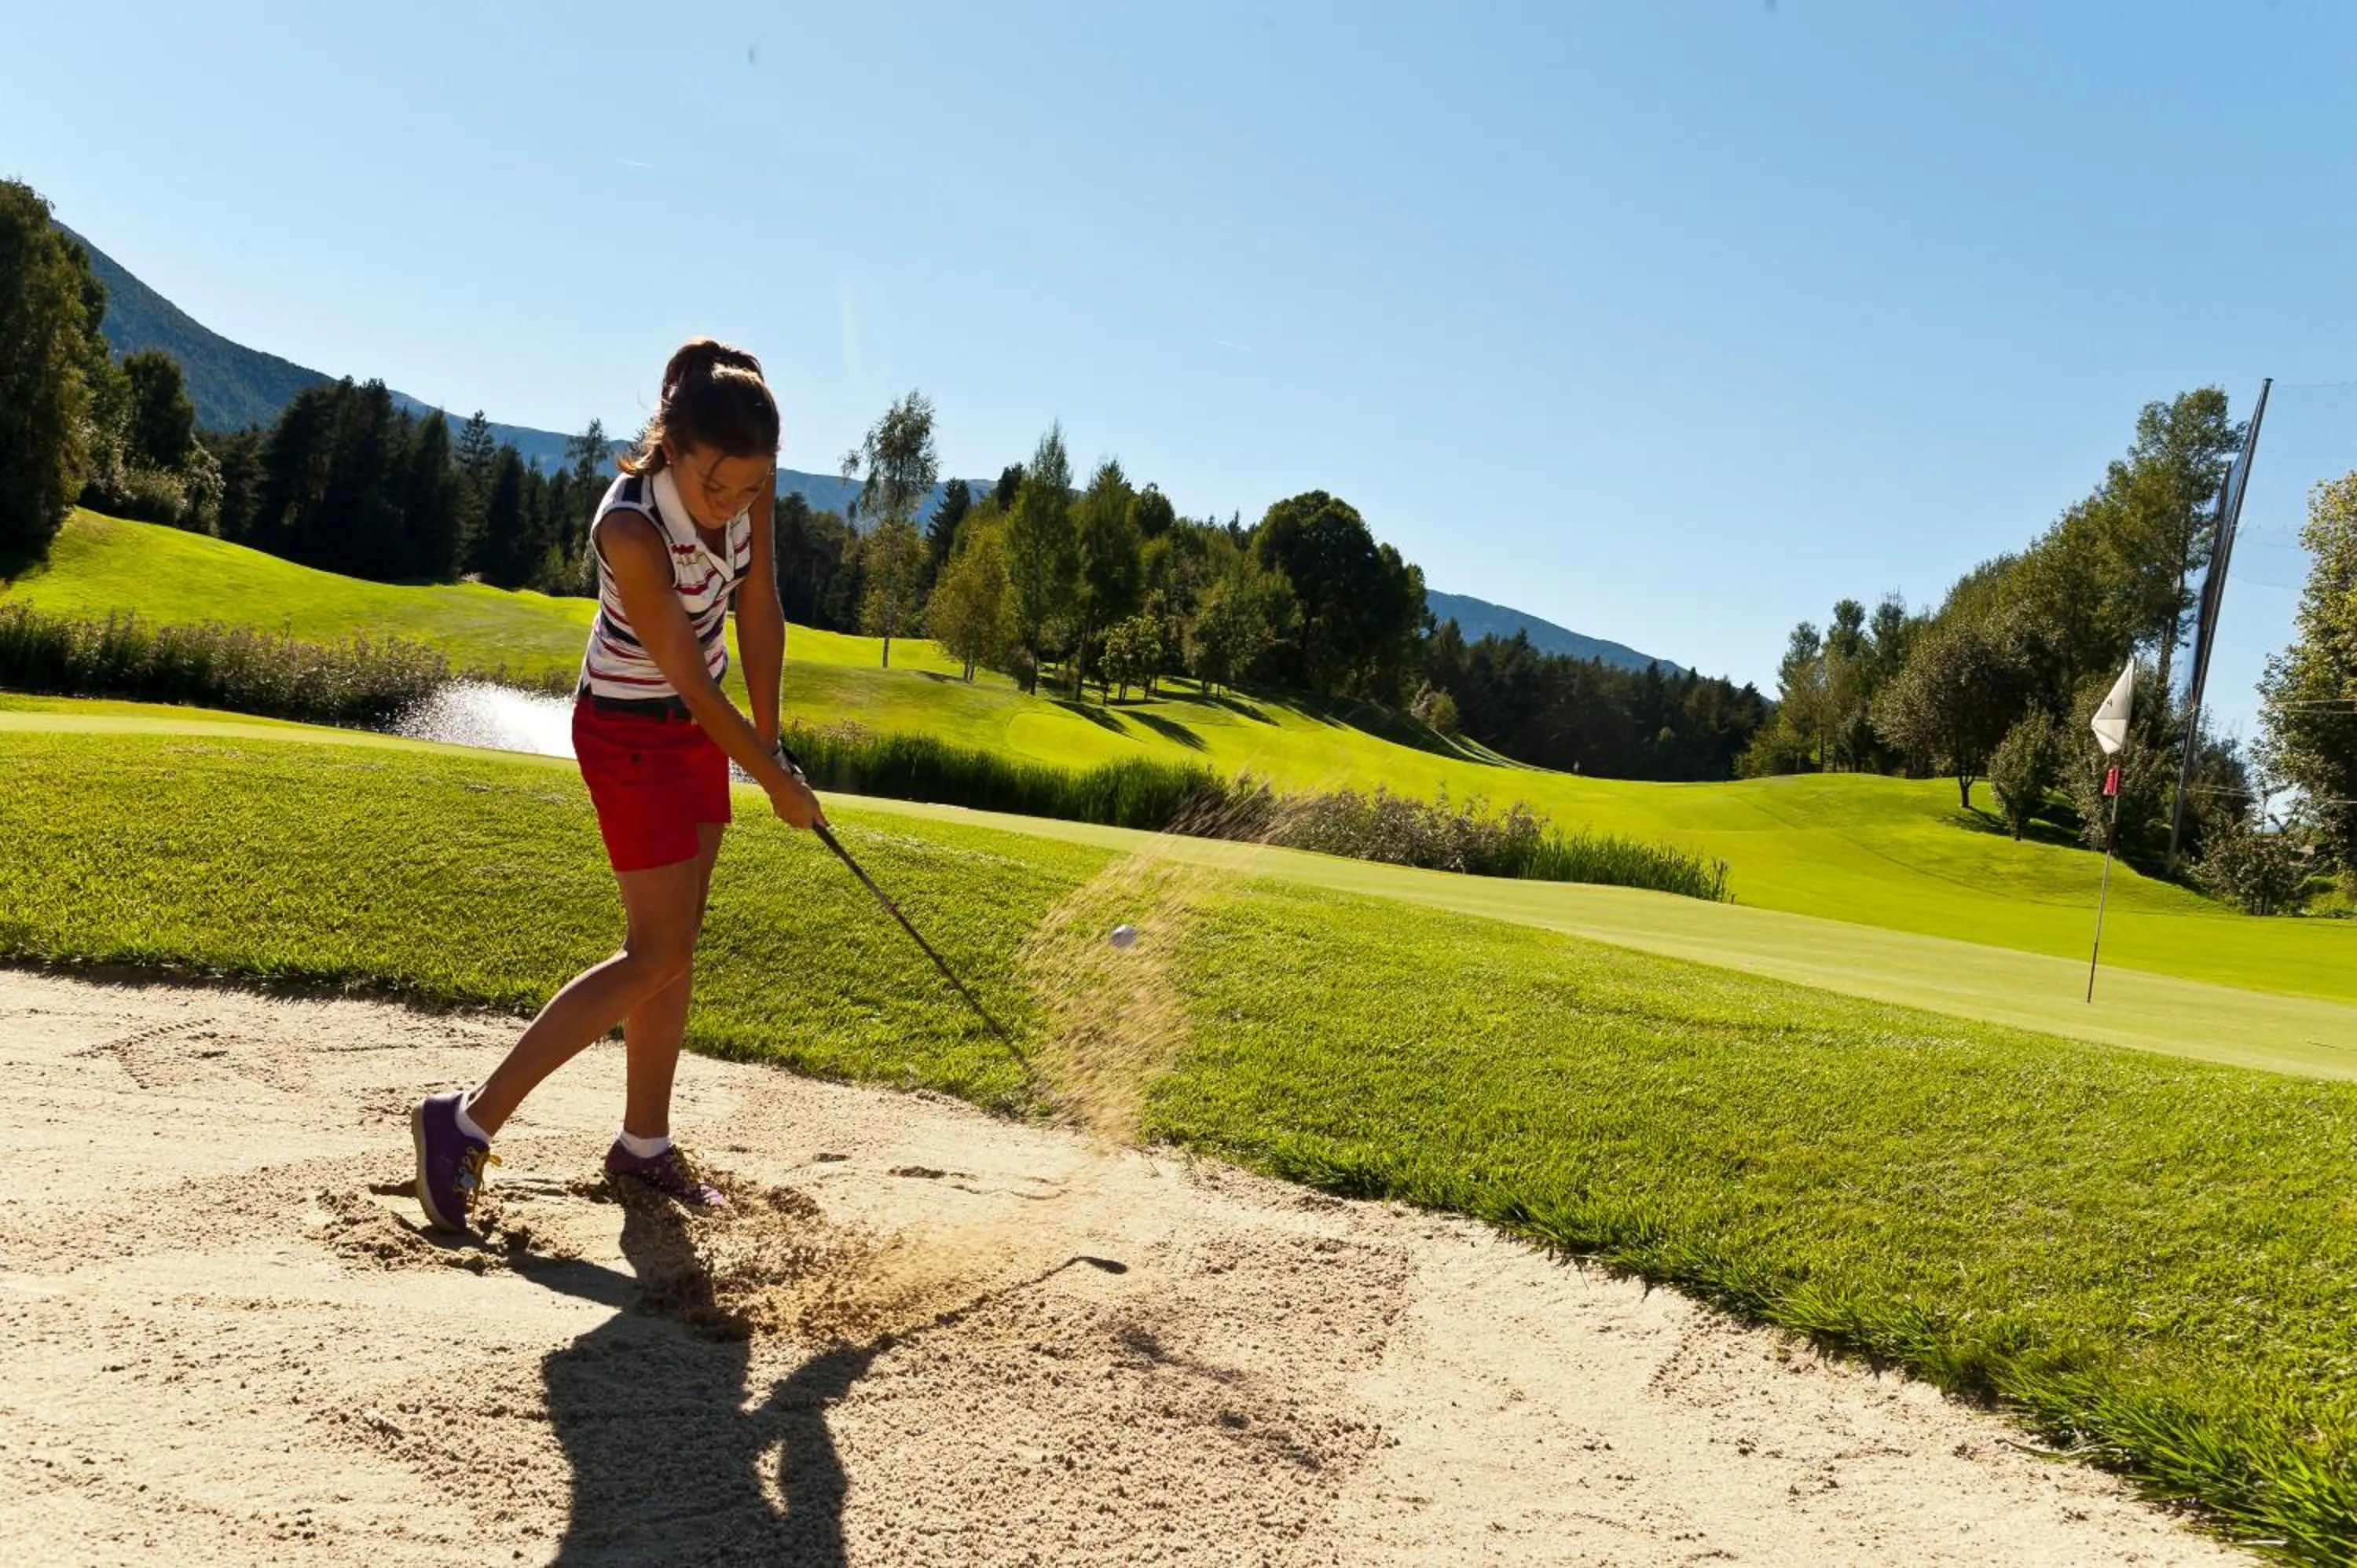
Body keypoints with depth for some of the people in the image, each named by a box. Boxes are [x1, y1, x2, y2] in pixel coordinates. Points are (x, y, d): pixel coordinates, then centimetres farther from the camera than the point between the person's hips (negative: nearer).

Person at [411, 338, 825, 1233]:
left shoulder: (747, 486, -13)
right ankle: (468, 1122, 2)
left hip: (698, 723, 7)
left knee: (676, 939, 11)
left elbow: (759, 614, -3)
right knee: (657, 955, -8)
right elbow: (694, 685, -25)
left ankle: (644, 1143, 23)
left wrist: (769, 736, -1)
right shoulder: (630, 531, -33)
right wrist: (780, 785, -17)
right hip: (632, 733, -7)